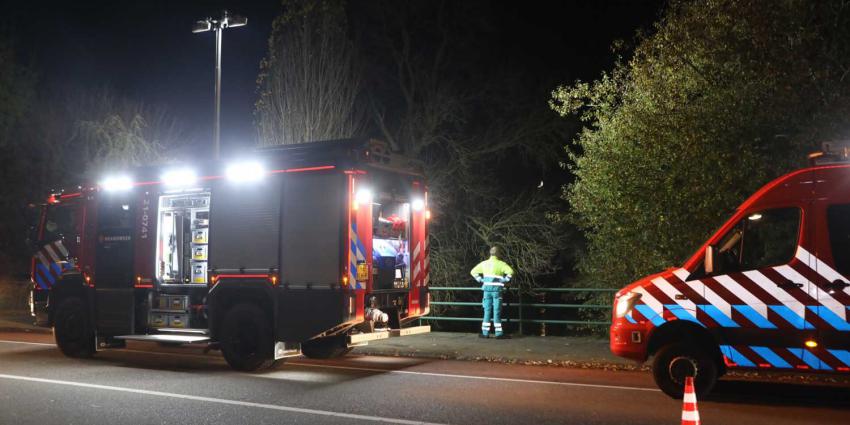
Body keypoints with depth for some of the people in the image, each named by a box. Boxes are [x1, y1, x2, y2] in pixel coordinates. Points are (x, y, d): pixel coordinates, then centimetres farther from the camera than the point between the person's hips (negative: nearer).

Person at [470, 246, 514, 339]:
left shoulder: (484, 263, 8)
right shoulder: (501, 264, -4)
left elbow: (473, 272, 11)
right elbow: (510, 271, -18)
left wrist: (481, 280, 10)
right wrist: (505, 280, -5)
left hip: (487, 289, 3)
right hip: (497, 289, -3)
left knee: (487, 311, 8)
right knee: (497, 311, -1)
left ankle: (485, 333, 8)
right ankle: (499, 333, 0)